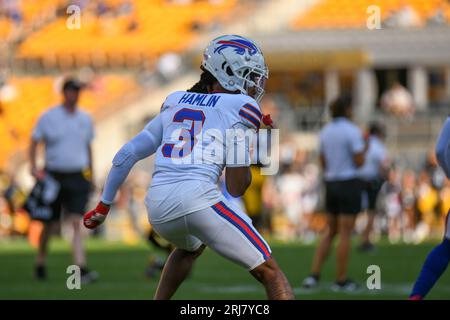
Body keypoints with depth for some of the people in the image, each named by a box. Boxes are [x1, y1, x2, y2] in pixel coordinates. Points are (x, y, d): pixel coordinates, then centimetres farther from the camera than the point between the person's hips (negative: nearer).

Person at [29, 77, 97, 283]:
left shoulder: (85, 119, 8)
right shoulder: (48, 117, -2)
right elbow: (34, 142, 2)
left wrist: (91, 176, 21)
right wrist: (34, 167, -12)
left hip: (78, 177, 1)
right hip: (54, 177, -1)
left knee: (76, 223, -12)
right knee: (50, 225, 8)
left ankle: (81, 269, -21)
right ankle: (40, 264, 30)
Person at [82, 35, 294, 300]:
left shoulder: (175, 102, 24)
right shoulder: (242, 107, 6)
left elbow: (127, 155, 27)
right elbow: (237, 188, 3)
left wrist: (104, 204, 38)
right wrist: (250, 149, 20)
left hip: (158, 207, 6)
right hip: (199, 199, -6)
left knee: (191, 247, 41)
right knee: (270, 273, 2)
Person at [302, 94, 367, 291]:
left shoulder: (325, 132, 8)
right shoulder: (352, 131, -13)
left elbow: (323, 163, 13)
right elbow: (359, 162, -13)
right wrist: (364, 149, 5)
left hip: (331, 184, 6)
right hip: (349, 184, -6)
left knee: (330, 232, 15)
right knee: (345, 234, 0)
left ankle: (314, 276, 4)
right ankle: (341, 280, 4)